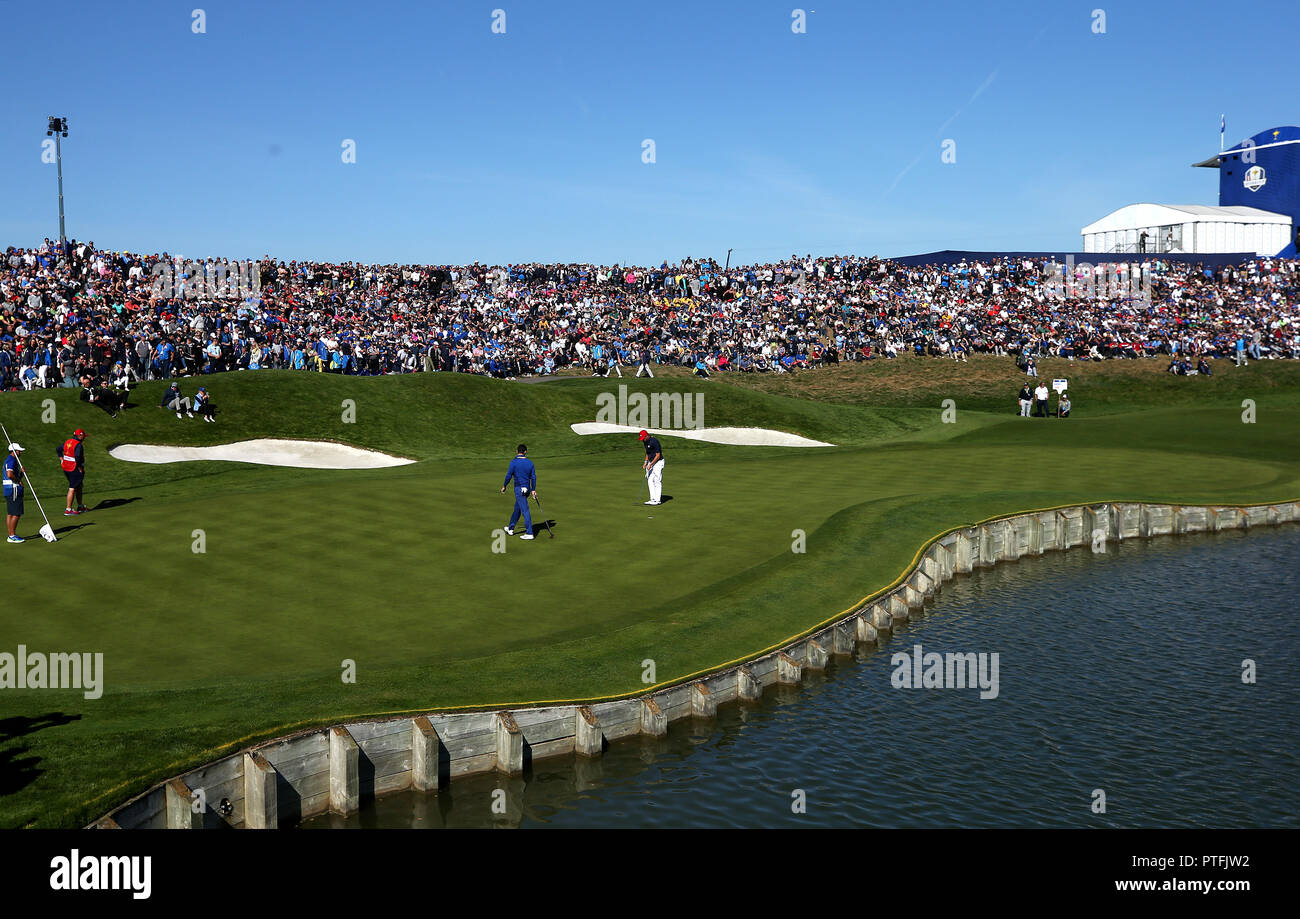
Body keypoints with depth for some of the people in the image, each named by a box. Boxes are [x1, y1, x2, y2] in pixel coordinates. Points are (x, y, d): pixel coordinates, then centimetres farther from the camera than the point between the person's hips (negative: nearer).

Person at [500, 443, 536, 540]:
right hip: (527, 489, 6)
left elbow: (508, 476, -10)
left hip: (519, 489, -6)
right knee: (517, 508, 20)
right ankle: (511, 528, 33)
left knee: (525, 510, -8)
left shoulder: (514, 462, -13)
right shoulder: (530, 462, 2)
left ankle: (529, 533, -9)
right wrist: (533, 490, 8)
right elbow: (533, 477, 3)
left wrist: (504, 486, 4)